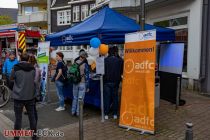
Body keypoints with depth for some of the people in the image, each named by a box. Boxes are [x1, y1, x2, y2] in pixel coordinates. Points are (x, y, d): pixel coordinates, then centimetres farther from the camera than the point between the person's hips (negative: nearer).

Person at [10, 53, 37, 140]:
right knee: (32, 117, 12)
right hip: (30, 97, 3)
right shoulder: (33, 68, 0)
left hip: (19, 97, -3)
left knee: (18, 119, 7)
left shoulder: (16, 68, -10)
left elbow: (11, 78, 6)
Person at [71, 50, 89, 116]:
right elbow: (86, 76, -11)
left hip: (75, 83, 5)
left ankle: (73, 111, 24)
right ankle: (78, 112, 11)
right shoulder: (85, 65, -12)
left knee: (75, 98, 16)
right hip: (82, 83, -5)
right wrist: (87, 87, -4)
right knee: (80, 98, 4)